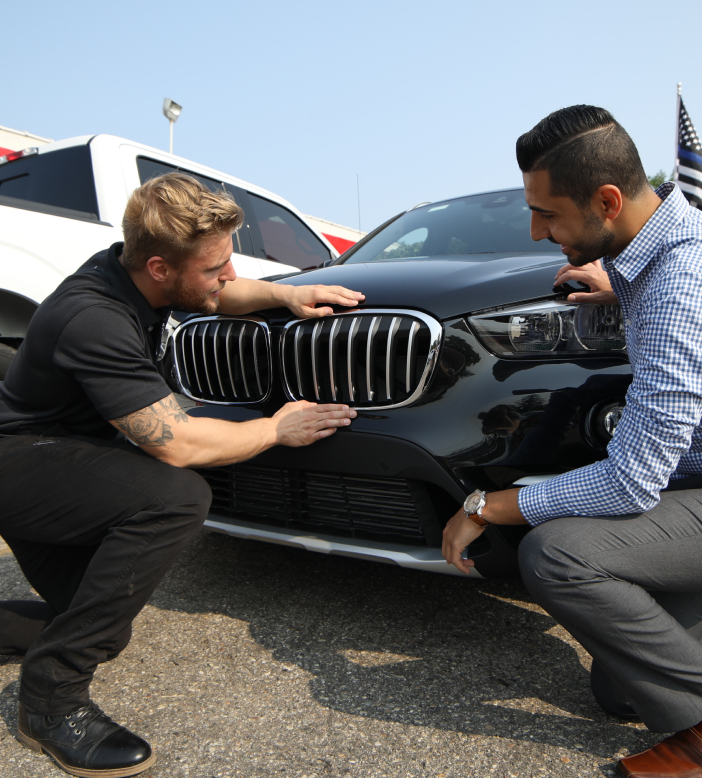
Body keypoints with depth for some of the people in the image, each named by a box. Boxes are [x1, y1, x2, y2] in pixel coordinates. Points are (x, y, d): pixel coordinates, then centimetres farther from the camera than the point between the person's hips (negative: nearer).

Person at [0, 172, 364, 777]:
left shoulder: (132, 270, -6)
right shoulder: (94, 321, -31)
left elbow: (217, 297, 14)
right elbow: (177, 444, -31)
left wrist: (285, 293, -4)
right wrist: (279, 429, -19)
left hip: (56, 464, 9)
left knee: (105, 629, 11)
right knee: (177, 497, -33)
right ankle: (53, 695, -18)